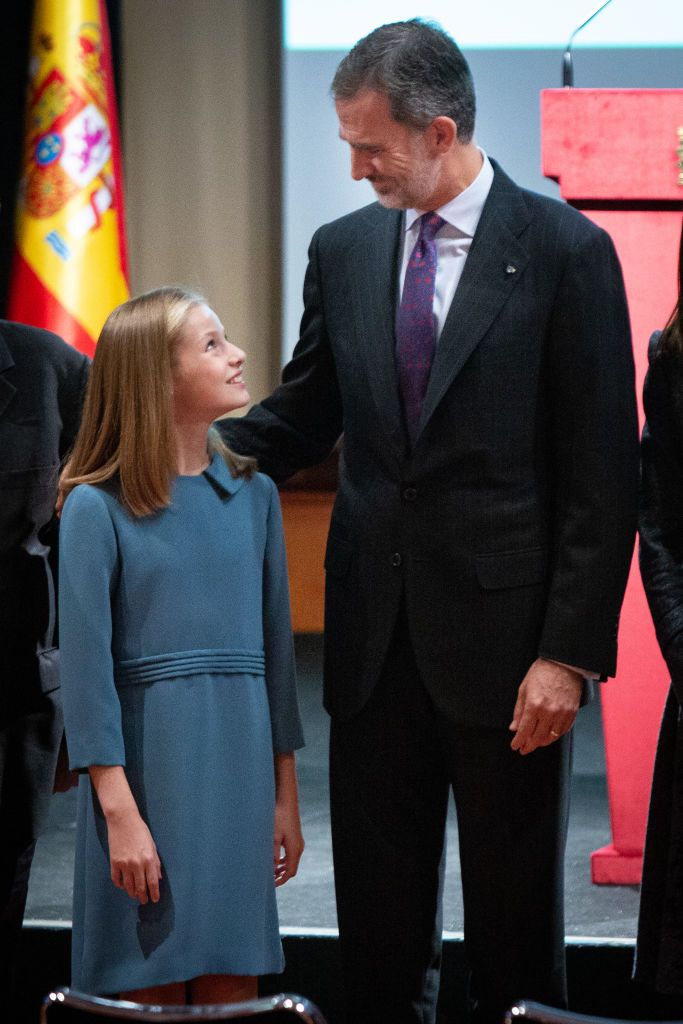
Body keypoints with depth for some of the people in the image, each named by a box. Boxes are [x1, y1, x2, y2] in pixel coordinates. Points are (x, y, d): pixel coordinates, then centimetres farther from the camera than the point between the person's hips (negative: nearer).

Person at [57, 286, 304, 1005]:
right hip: (148, 763, -4)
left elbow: (274, 646, 12)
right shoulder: (98, 507, -6)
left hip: (238, 764, 4)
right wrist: (119, 811, -13)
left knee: (234, 989, 6)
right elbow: (85, 664, -8)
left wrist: (285, 795, 12)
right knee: (151, 991, 2)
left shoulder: (253, 494, 8)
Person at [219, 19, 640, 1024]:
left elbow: (602, 473, -9)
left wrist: (569, 650, -13)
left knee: (515, 914, 7)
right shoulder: (343, 250, 7)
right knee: (378, 910, 11)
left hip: (503, 636, -4)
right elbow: (302, 417, 15)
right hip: (377, 636, 5)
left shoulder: (565, 250, -8)